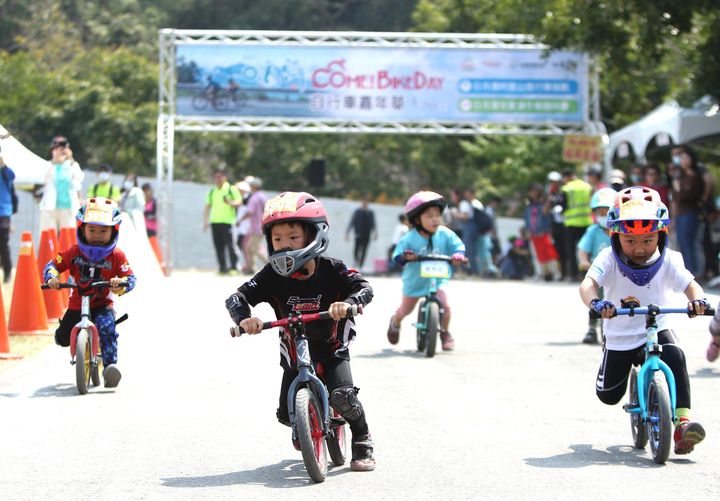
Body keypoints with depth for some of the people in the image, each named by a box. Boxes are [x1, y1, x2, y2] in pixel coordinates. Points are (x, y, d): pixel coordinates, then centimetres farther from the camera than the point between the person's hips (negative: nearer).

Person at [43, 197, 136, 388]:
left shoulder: (116, 256, -7)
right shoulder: (73, 253, -4)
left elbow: (130, 277, -12)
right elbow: (51, 265, 0)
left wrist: (121, 283, -35)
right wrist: (52, 277, -22)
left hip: (102, 304, -3)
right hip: (77, 304, 3)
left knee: (107, 327, -32)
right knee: (63, 338, 1)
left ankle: (110, 364, -31)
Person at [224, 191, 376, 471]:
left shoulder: (331, 270, -15)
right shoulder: (273, 276, -13)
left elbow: (364, 288, -22)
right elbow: (235, 298, -16)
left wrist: (348, 303, -44)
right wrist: (244, 318, -38)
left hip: (332, 350, -2)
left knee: (342, 398, -25)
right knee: (287, 414, -6)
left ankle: (362, 443, 4)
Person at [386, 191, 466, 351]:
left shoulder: (445, 234, -11)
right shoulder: (410, 239, -18)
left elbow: (458, 246, -10)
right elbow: (397, 255, -18)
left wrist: (458, 254, -32)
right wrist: (405, 257, -40)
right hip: (414, 280, 0)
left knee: (445, 306, -20)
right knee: (405, 310, 16)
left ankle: (445, 333, 7)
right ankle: (394, 323, 52)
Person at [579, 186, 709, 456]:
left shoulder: (668, 260, -14)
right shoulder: (609, 259, -19)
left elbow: (689, 284, -21)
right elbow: (588, 283, -32)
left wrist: (697, 299, -46)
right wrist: (595, 302, -56)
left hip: (657, 329, 0)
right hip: (620, 335, 0)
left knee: (675, 356, -33)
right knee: (608, 395, 8)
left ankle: (683, 421, -33)